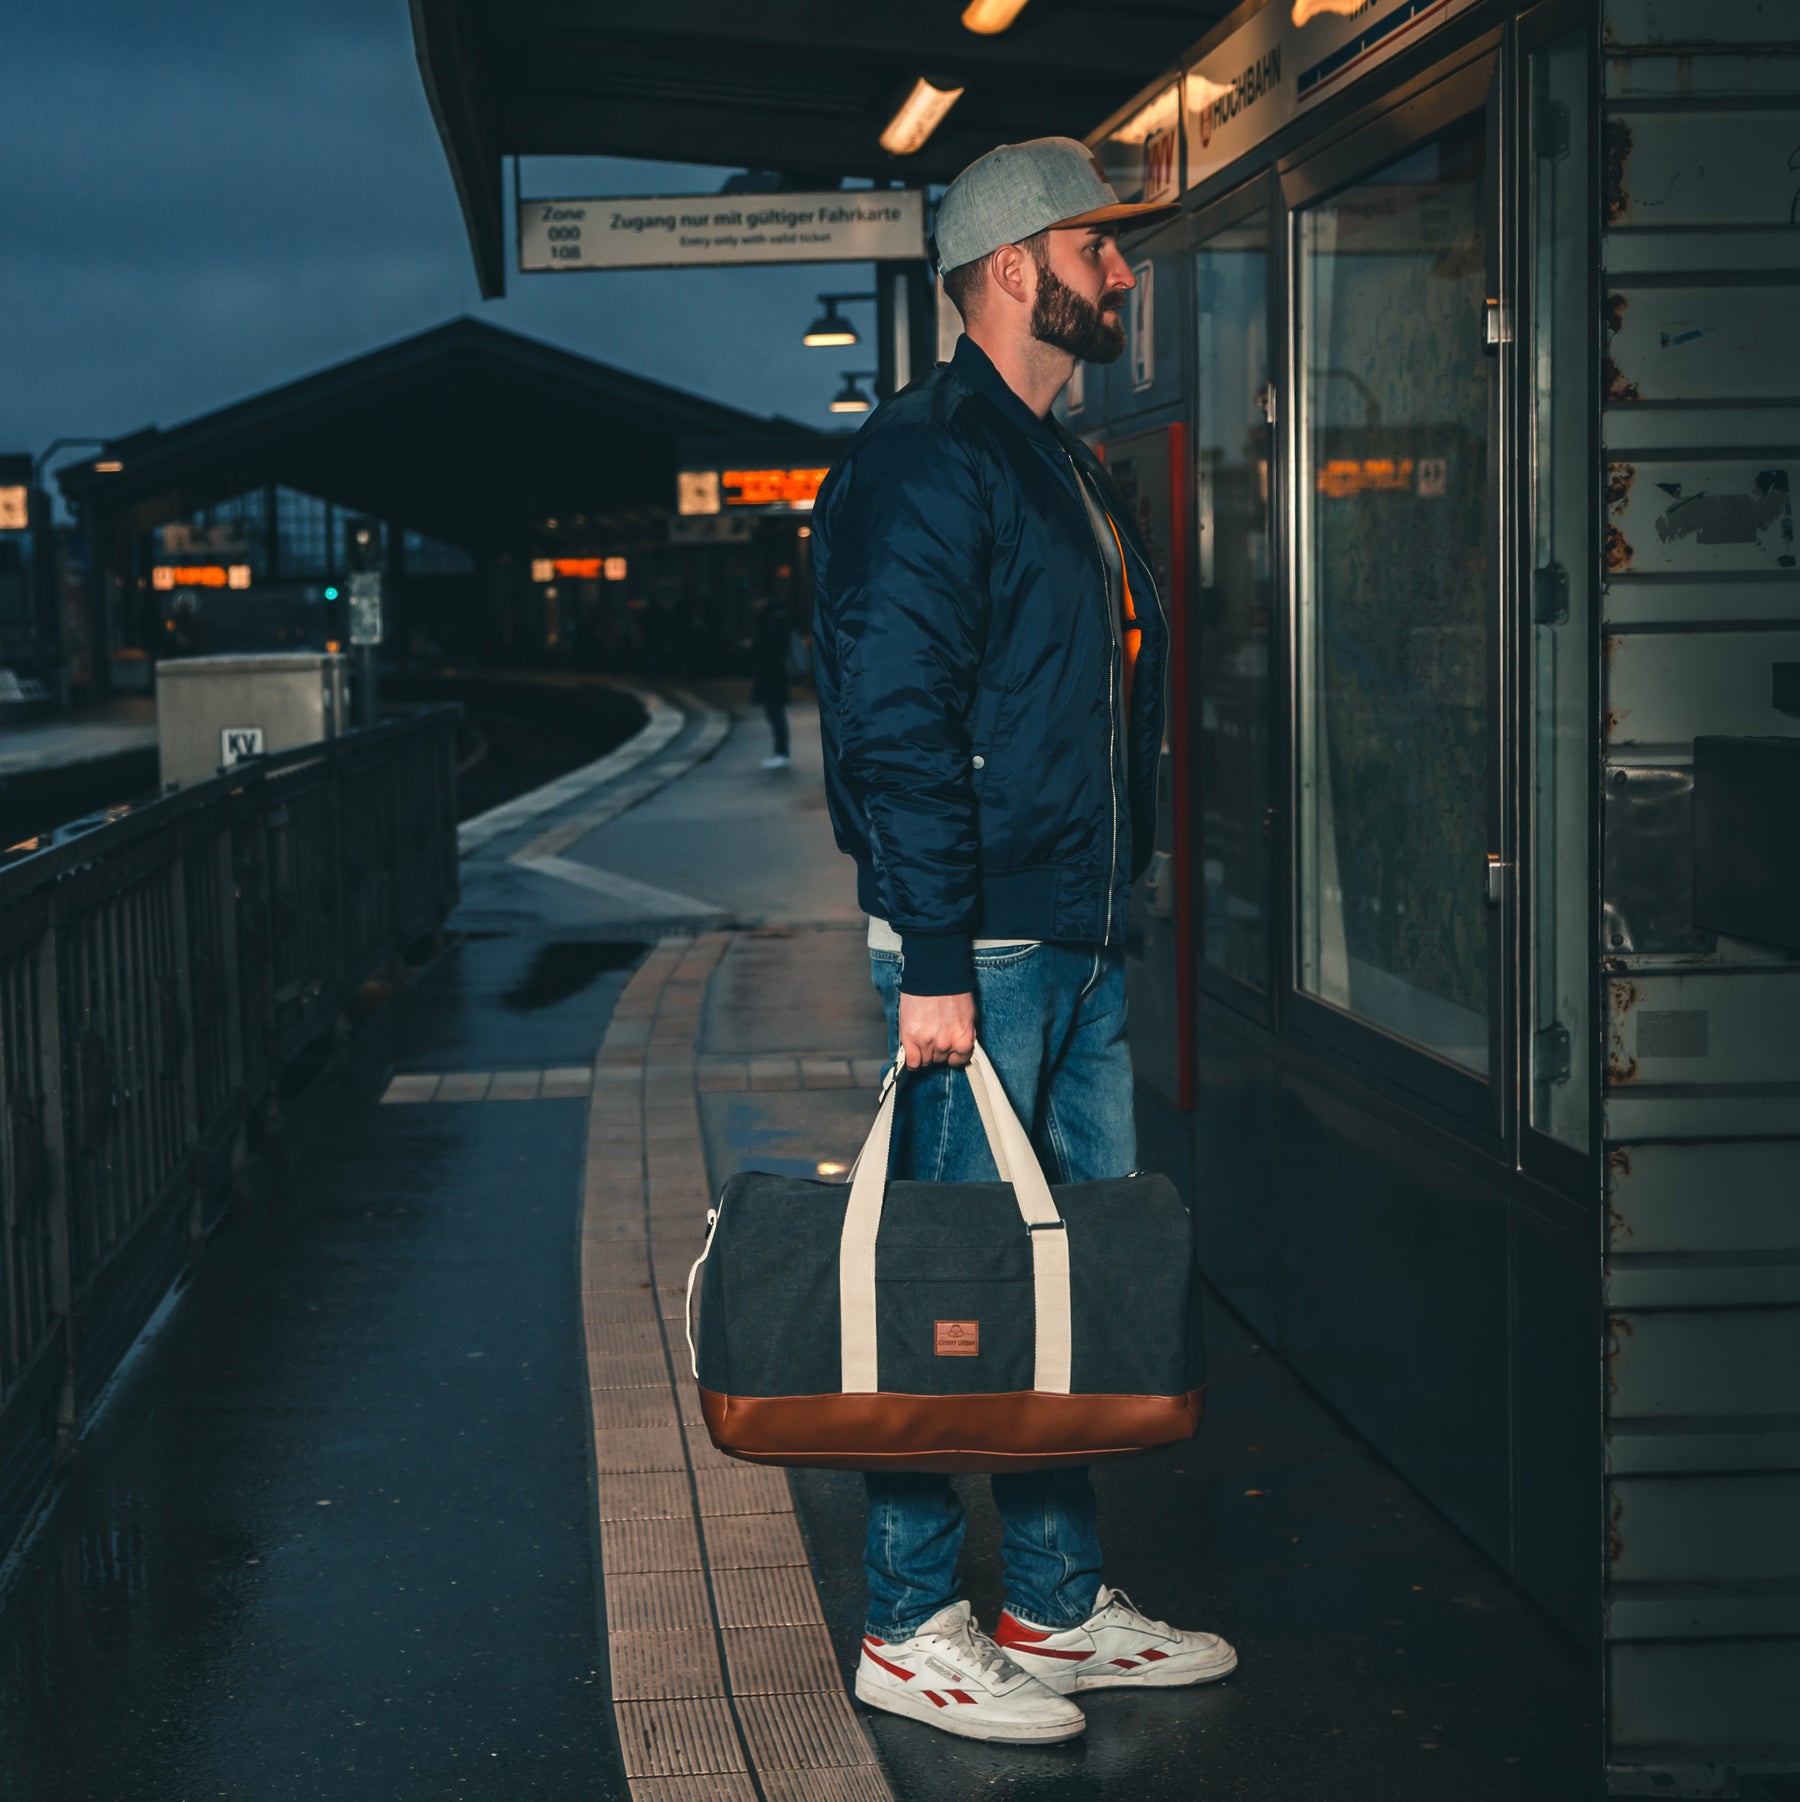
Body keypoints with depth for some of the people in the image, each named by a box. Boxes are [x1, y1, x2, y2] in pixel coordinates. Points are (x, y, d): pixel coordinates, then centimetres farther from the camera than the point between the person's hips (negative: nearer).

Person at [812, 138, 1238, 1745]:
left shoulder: (1073, 475, 19)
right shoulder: (923, 464, -12)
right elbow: (895, 727, -18)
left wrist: (1118, 917, 18)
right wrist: (931, 964, -22)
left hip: (1085, 949, 9)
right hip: (976, 955, -9)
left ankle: (1059, 1607, 24)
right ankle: (912, 1628, 9)